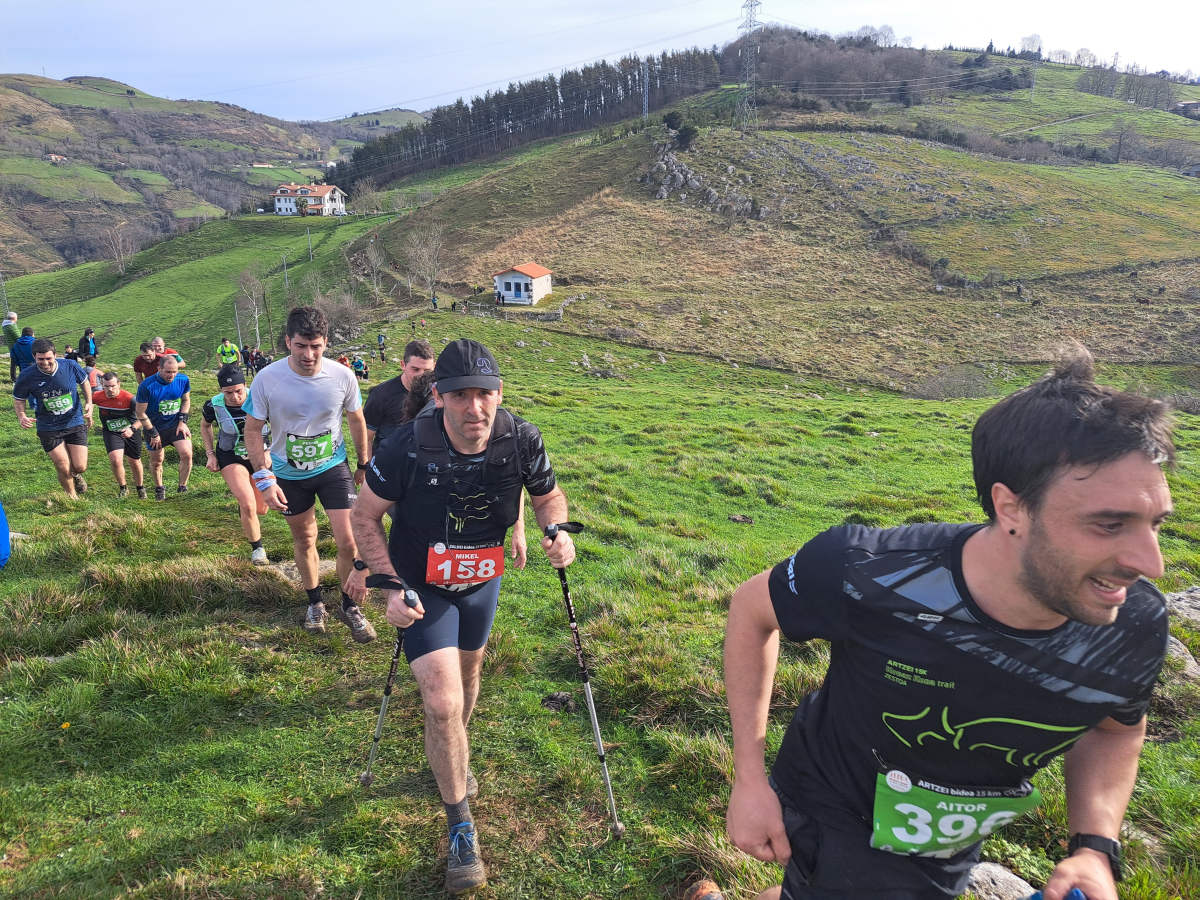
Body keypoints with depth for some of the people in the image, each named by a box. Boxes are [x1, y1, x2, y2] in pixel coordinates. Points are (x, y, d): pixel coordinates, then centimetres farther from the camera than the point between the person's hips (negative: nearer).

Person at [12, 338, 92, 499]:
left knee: (80, 467, -1)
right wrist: (21, 416, -16)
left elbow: (84, 382, 9)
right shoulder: (27, 376, -14)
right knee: (63, 469, -2)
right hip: (48, 429, -1)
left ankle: (76, 475, 40)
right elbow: (18, 399, 3)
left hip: (75, 423, 1)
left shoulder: (71, 366, -13)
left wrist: (89, 403, -3)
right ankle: (72, 497, 27)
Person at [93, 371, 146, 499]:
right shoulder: (97, 396, -15)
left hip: (130, 431, -1)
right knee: (115, 460, -18)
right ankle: (123, 488, 6)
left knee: (135, 462, 11)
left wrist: (132, 429, -39)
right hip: (111, 432, 1)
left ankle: (140, 488, 38)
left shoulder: (129, 398, -25)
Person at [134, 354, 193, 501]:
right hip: (155, 427, -1)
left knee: (186, 454, -17)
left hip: (176, 424, 1)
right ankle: (159, 489, 37)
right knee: (156, 461, 11)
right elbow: (141, 413, -11)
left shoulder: (183, 380, -11)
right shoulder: (147, 386, -21)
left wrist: (182, 421, -2)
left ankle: (182, 487, 2)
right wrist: (153, 433, -10)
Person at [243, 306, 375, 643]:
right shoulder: (267, 379, -19)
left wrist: (363, 464, 12)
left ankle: (349, 606, 14)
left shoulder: (342, 376, -16)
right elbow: (253, 430, -8)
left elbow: (356, 420, 2)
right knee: (304, 539, 16)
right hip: (289, 474, 1)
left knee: (348, 541, -9)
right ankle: (315, 603, 38)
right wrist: (264, 478, -16)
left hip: (333, 466, 0)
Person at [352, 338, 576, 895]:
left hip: (482, 580, 4)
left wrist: (557, 531, -24)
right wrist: (390, 586, -21)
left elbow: (548, 495, -3)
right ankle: (460, 828, 9)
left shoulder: (522, 441, -23)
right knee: (442, 701, -13)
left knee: (468, 669, 26)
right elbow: (365, 517, -14)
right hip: (422, 587, -3)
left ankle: (453, 755, 58)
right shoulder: (407, 448, -29)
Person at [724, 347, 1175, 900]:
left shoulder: (1134, 629, -23)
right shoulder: (861, 574, -34)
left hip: (947, 852, 4)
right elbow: (751, 609, -14)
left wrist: (1095, 849, -15)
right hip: (832, 816, -4)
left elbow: (1115, 728, 0)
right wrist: (748, 779, -16)